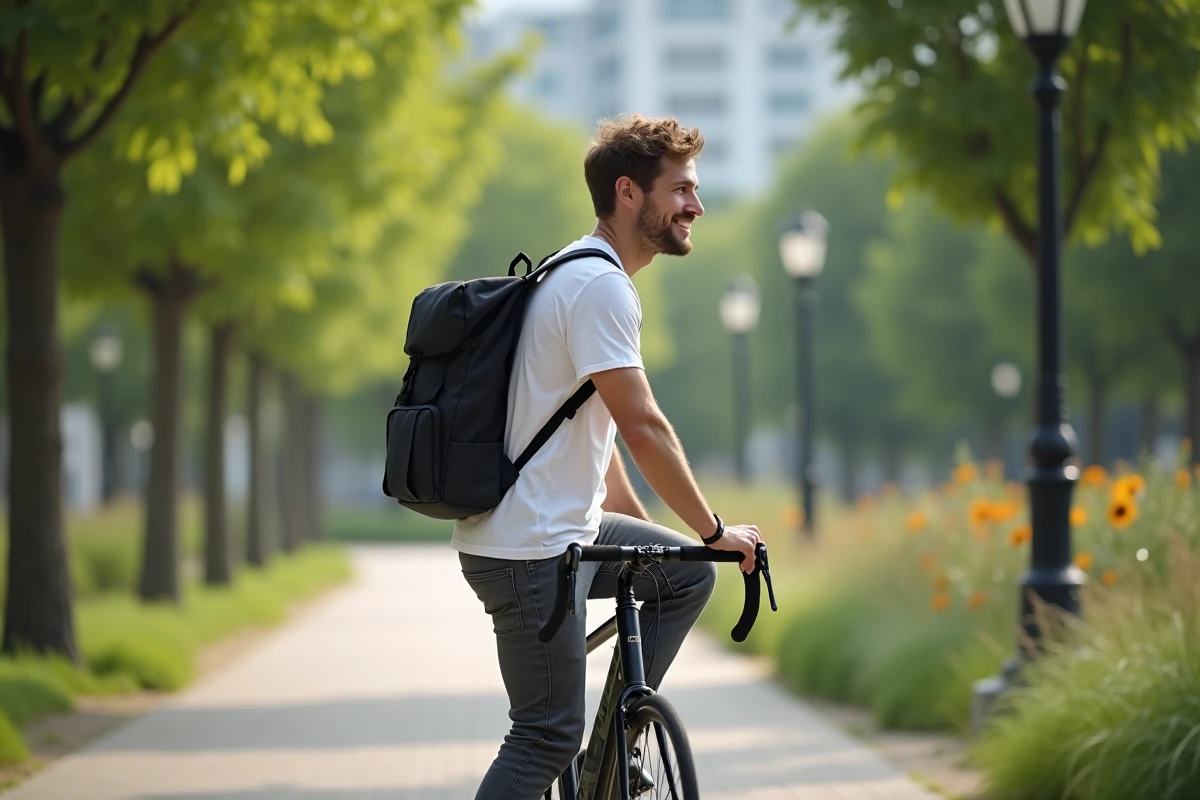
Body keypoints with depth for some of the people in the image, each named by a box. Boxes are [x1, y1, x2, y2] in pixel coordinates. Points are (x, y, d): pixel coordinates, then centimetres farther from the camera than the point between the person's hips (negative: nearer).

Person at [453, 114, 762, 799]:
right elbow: (643, 428, -20)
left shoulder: (583, 278, 17)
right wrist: (716, 531, -10)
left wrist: (642, 524, 24)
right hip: (531, 550, -10)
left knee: (688, 577, 18)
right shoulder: (600, 285, -17)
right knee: (550, 735, -7)